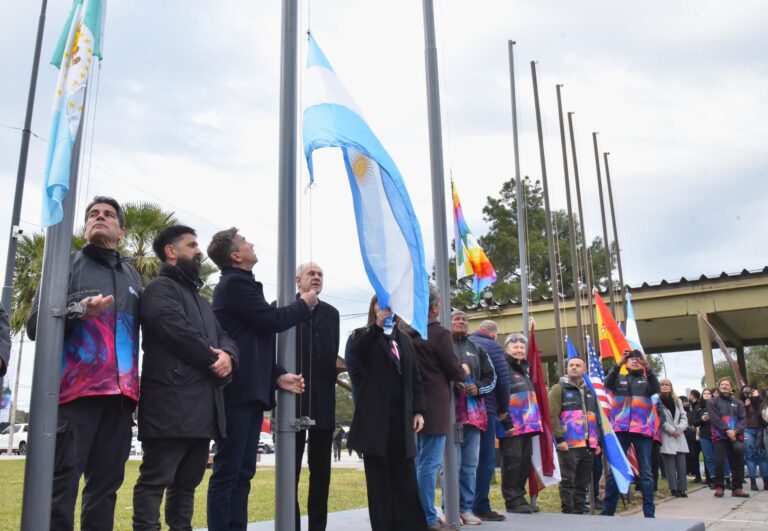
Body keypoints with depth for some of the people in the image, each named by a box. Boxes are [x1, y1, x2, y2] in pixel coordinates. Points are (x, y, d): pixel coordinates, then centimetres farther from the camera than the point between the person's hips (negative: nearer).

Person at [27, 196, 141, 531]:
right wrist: (79, 310, -17)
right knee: (62, 483, -8)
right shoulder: (67, 264, 10)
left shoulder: (132, 276, 20)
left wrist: (134, 386, 8)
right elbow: (35, 325, 2)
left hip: (120, 394, 4)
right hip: (76, 390, -3)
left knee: (106, 485, 5)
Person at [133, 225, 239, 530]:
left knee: (187, 482, 12)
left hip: (202, 407, 9)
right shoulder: (160, 288, 0)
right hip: (172, 404, -9)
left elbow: (222, 337, 17)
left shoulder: (200, 299, 28)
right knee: (155, 480, -6)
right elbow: (179, 332, -16)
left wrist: (228, 356, -6)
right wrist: (213, 359, -5)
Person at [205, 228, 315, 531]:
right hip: (239, 390, -10)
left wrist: (277, 376, 8)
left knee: (243, 471, 10)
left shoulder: (239, 284, 20)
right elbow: (273, 321, -15)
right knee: (227, 471, -6)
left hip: (251, 390, 10)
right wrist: (304, 304, 3)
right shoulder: (235, 283, -9)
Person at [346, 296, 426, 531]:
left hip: (401, 415, 4)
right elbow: (355, 352, -19)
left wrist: (418, 410, 6)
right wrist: (376, 327, -29)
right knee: (379, 477, 1)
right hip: (375, 416, -4)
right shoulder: (365, 335, 5)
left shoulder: (404, 339, 16)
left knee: (406, 477, 5)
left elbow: (415, 377, 15)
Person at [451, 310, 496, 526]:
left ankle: (467, 509, 16)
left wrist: (478, 387, -2)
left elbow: (491, 377, 17)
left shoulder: (477, 349, 18)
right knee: (452, 463, -6)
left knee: (470, 464, 8)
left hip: (474, 412, 5)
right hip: (450, 411, -5)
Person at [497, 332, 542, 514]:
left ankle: (520, 497, 17)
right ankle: (512, 501, -1)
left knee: (525, 461, 9)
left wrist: (536, 420, 20)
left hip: (527, 424, 9)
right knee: (512, 461, -7)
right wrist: (507, 423, -21)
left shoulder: (524, 369, 21)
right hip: (512, 425, -9)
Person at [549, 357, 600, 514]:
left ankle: (579, 512, 18)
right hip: (569, 444, -6)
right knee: (568, 481, -4)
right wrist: (560, 439, -16)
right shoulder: (559, 388, 1)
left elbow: (596, 418, 23)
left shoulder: (590, 392, 21)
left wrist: (597, 441, 15)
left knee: (583, 482, 10)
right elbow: (552, 415, -9)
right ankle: (568, 513, 2)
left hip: (588, 445, 6)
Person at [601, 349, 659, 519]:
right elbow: (607, 383, -9)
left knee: (645, 472, 2)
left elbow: (655, 388, -10)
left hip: (642, 429, 0)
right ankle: (607, 510, 7)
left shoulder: (646, 380, 12)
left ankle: (649, 513, 9)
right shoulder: (619, 378, 13)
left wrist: (647, 366, -22)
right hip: (620, 429, 0)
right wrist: (618, 363, -20)